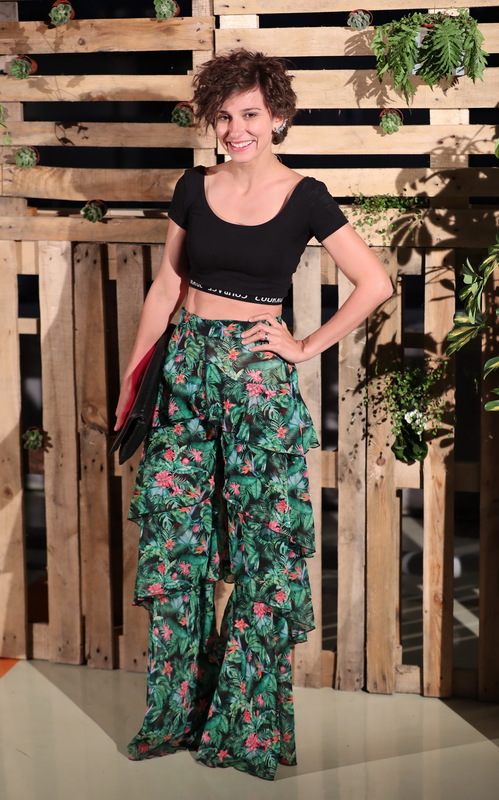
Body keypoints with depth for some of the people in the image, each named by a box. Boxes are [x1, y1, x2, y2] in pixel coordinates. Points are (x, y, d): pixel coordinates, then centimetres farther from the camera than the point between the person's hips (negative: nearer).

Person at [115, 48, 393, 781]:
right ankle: (175, 714, 19)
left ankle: (247, 725, 14)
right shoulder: (195, 188, 6)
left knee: (260, 547, 0)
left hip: (259, 378, -3)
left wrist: (308, 347, -6)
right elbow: (166, 288, 11)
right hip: (187, 369, 4)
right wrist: (132, 380, 10)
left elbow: (375, 284, -6)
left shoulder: (304, 198, -4)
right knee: (173, 540, 5)